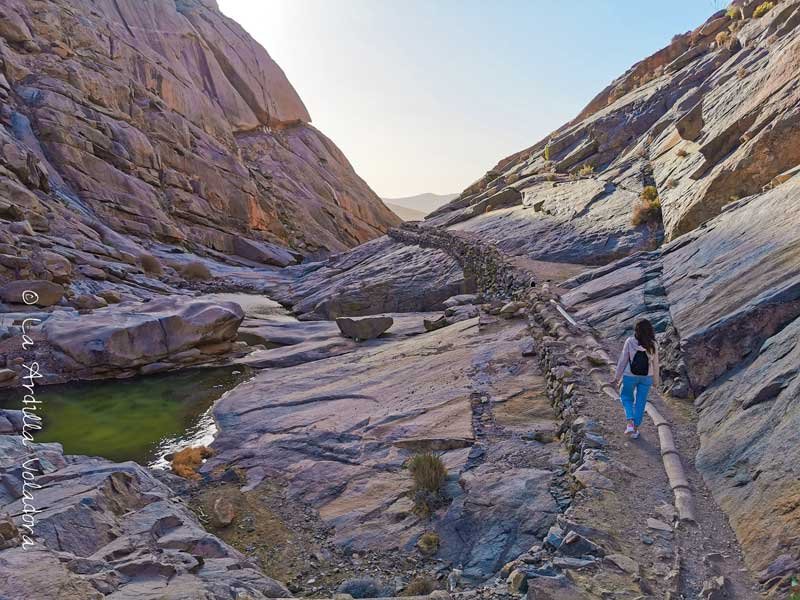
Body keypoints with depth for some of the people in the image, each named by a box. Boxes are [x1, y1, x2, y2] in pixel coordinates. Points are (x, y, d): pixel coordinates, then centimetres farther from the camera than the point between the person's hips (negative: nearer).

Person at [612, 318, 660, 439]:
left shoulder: (630, 342, -16)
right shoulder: (653, 345, -10)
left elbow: (623, 360, -12)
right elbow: (655, 364, 0)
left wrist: (617, 377, -2)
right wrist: (656, 380, 14)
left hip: (630, 376, -2)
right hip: (646, 377, 2)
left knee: (626, 396, 22)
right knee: (640, 402, 15)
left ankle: (630, 423, 5)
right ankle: (635, 430, 23)